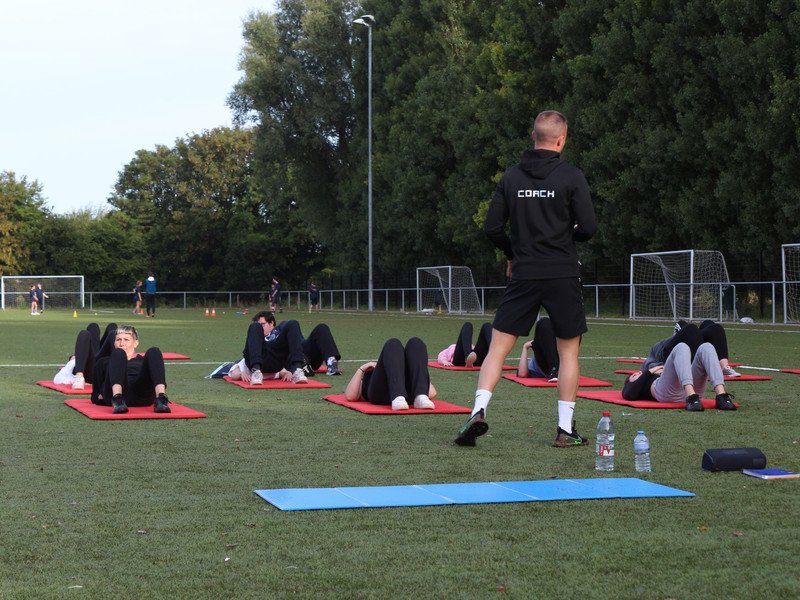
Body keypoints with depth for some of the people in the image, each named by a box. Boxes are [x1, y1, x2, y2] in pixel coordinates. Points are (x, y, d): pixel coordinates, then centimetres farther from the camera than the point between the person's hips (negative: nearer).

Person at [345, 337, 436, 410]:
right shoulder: (363, 384, 41)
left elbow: (431, 393, 25)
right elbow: (350, 397, 17)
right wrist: (361, 369, 15)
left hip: (409, 393, 2)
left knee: (415, 343, -19)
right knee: (393, 344, -24)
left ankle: (421, 397, -45)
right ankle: (398, 398, -51)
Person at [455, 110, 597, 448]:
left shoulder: (511, 177, 5)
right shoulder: (571, 177, -5)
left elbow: (492, 228, 3)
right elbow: (588, 227, -9)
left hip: (523, 276, 2)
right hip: (562, 274, -2)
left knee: (498, 347, 6)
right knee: (568, 351, 10)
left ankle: (478, 412, -11)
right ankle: (565, 430, 9)